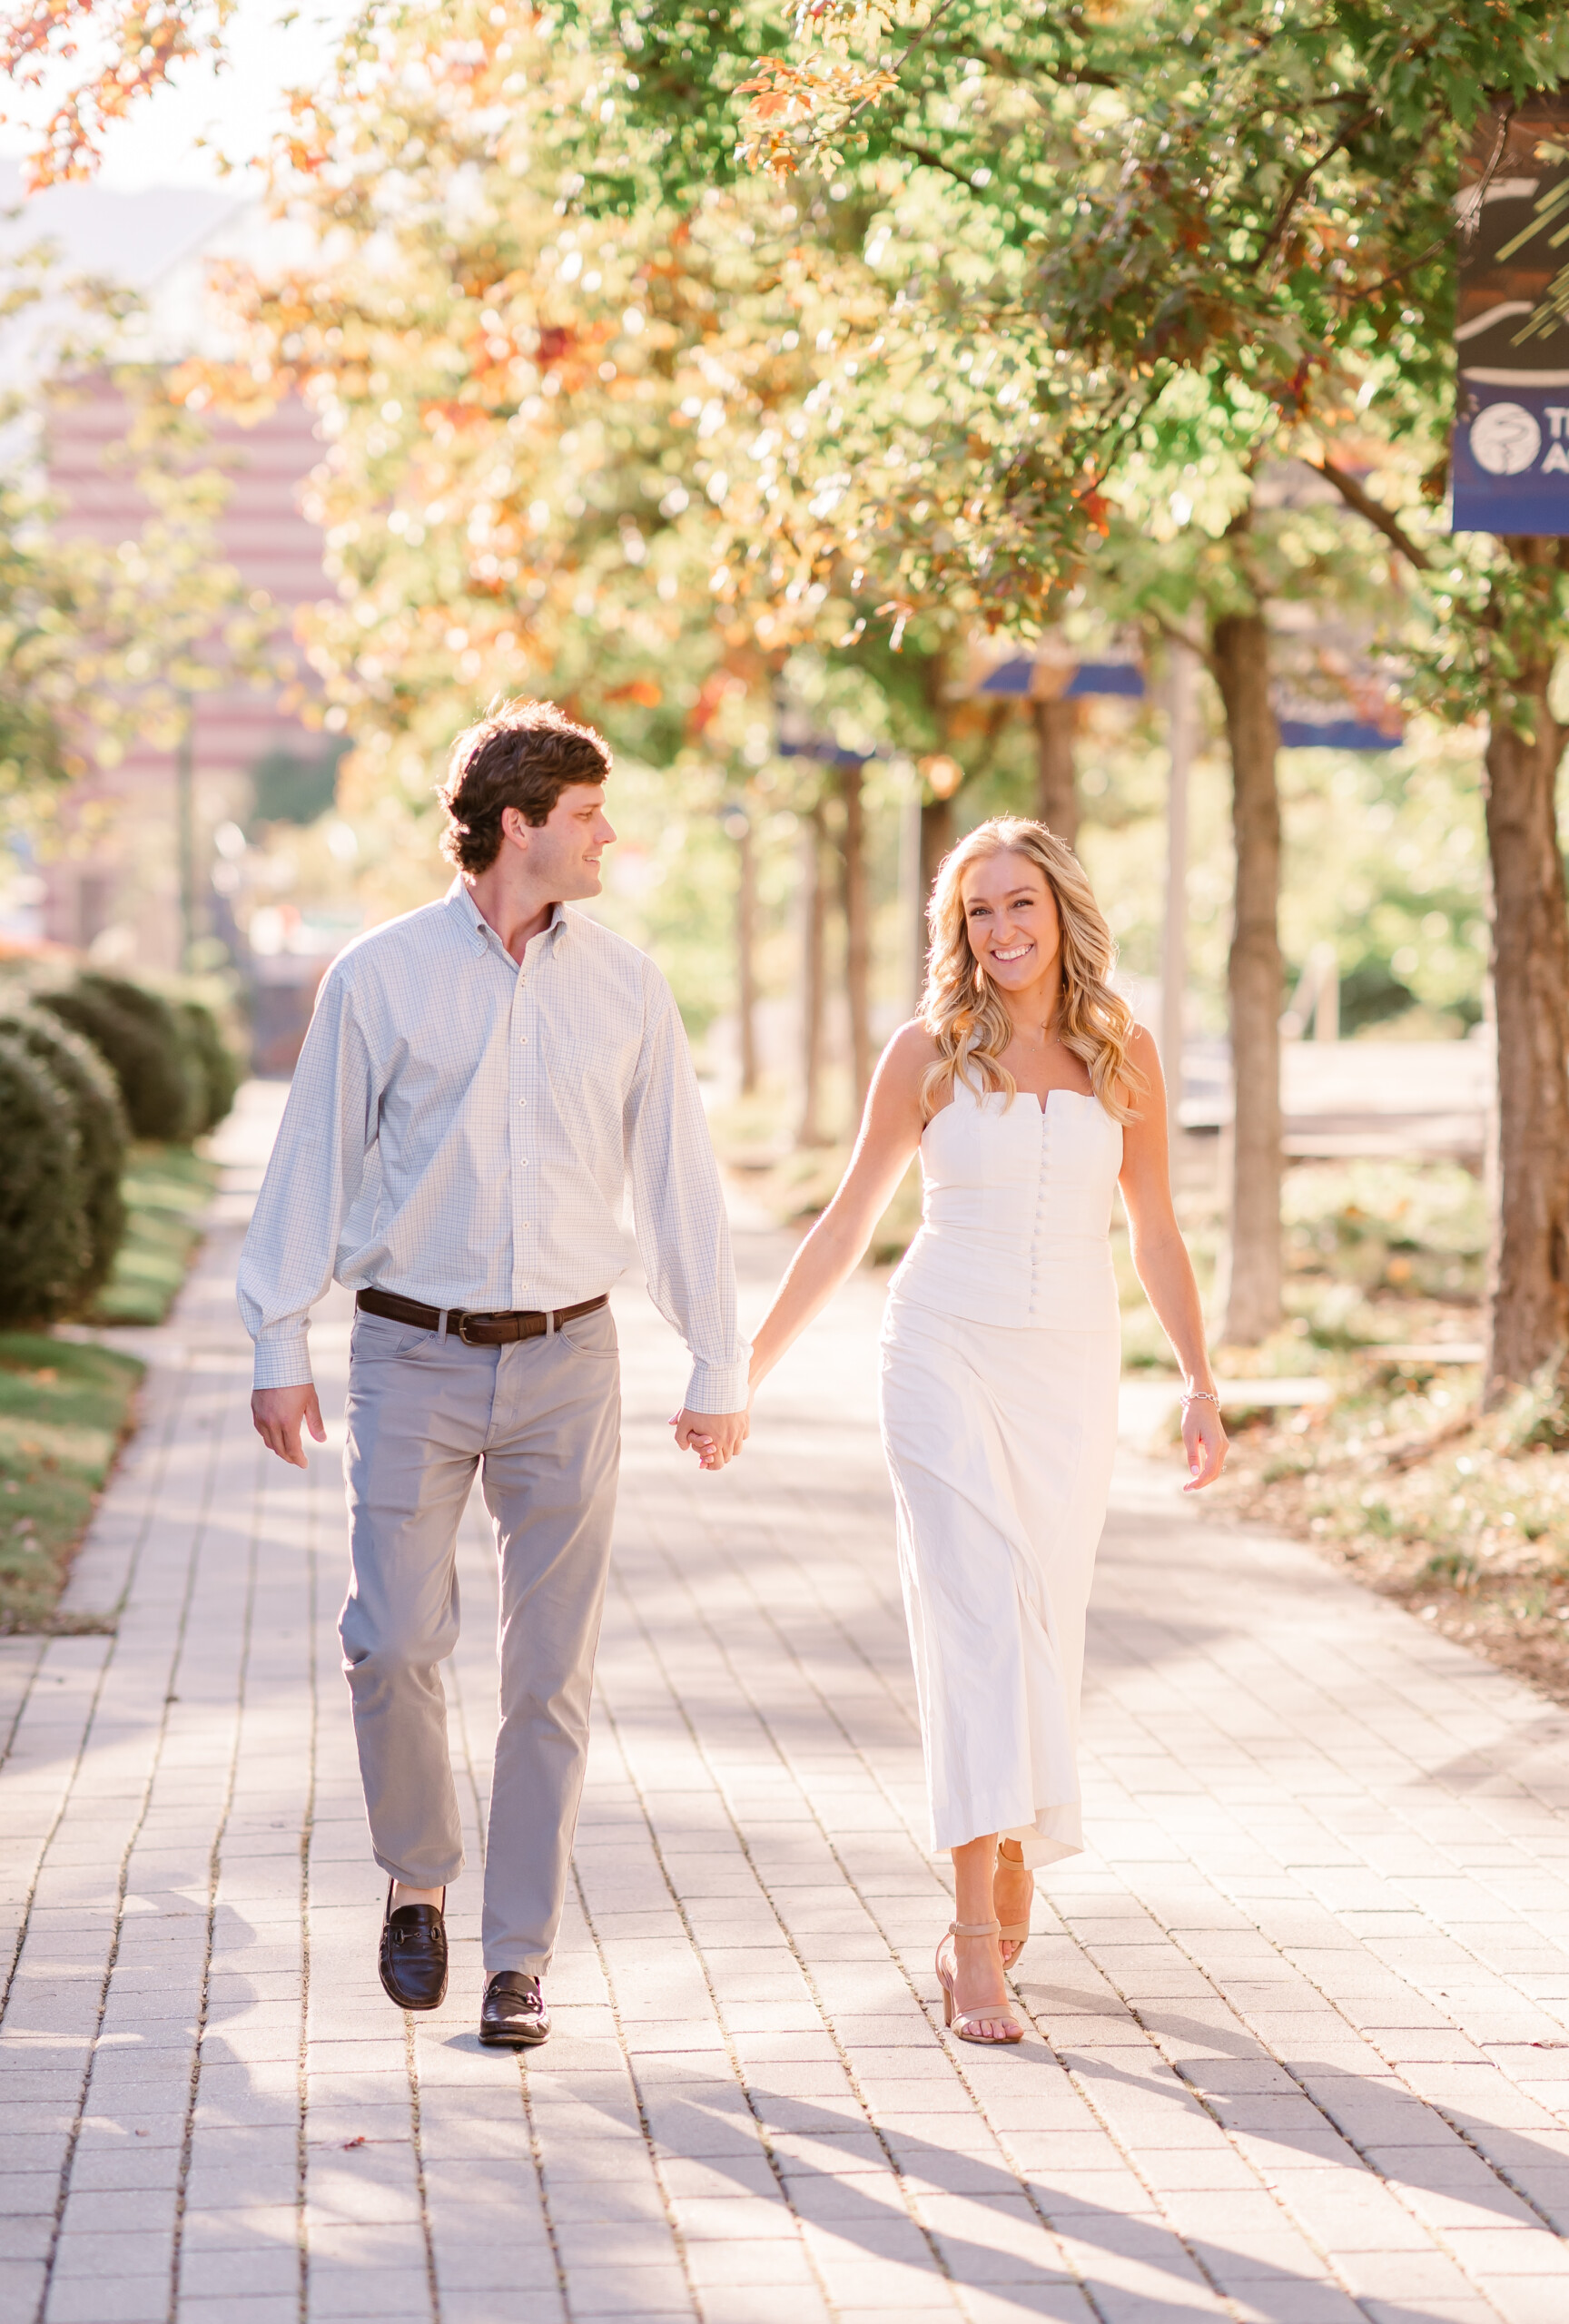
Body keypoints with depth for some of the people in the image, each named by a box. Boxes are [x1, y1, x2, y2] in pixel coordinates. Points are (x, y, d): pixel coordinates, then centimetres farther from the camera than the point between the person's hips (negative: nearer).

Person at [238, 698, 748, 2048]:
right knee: (394, 1643, -10)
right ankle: (418, 1877, 16)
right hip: (414, 1355, -2)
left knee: (551, 1674, 1)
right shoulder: (383, 976, -1)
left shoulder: (624, 984, 5)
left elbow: (677, 1178, 8)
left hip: (565, 1363, 2)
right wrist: (281, 1349, 1)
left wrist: (719, 1369, 7)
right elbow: (313, 1164, 4)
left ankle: (520, 1960, 10)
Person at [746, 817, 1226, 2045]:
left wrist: (1201, 1382, 4)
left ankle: (1006, 1873, 27)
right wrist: (748, 1365, 6)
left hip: (1072, 1367, 3)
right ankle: (980, 1931, -17)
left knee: (1046, 1624, 5)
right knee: (981, 1611, -13)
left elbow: (1156, 1231, 10)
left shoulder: (1124, 1052, 5)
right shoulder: (928, 1052, 0)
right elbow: (847, 1223, 7)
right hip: (948, 1354, -2)